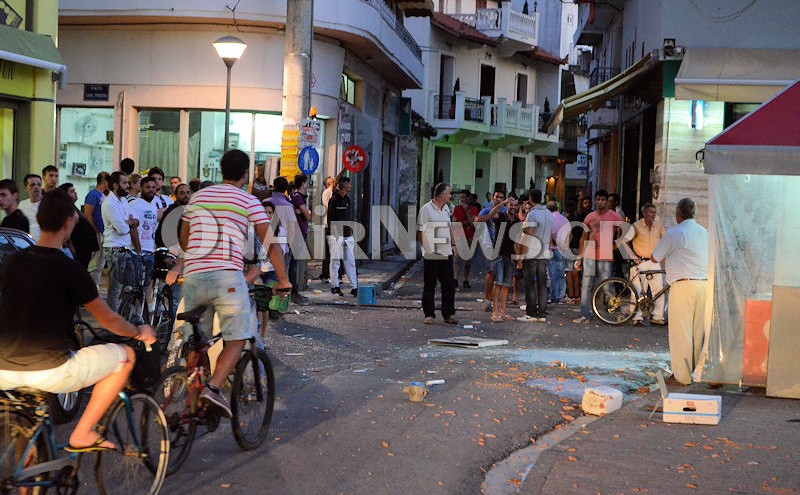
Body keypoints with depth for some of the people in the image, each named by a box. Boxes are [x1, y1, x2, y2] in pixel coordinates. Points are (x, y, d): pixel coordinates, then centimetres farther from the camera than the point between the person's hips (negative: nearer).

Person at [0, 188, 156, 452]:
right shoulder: (69, 269, -11)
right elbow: (109, 321, -3)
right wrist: (139, 332, 18)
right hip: (49, 373, -5)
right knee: (125, 356, 11)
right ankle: (82, 434, 8)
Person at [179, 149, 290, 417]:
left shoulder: (198, 196, 18)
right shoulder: (249, 201, 5)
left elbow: (183, 239, 27)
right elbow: (270, 244, 1)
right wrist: (283, 280, 9)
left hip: (194, 275, 5)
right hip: (228, 275, -5)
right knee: (236, 340, 0)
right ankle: (213, 387, -20)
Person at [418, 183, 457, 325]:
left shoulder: (446, 209, 14)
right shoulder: (426, 209, -9)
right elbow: (420, 231, -9)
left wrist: (452, 244, 15)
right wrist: (427, 247, -14)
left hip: (446, 253, 6)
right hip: (431, 255, -6)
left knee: (449, 285, 6)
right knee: (429, 286, 2)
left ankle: (449, 314, 13)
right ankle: (429, 314, 9)